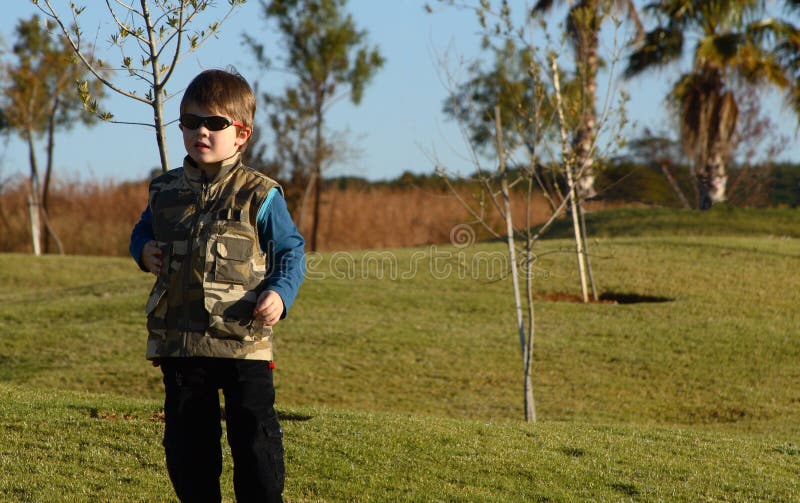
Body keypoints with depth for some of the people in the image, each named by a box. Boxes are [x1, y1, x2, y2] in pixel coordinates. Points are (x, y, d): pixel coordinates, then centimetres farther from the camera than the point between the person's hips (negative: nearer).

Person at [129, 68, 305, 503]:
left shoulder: (259, 196, -4)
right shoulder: (166, 191, 9)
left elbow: (291, 252, 0)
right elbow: (142, 233, 25)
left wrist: (280, 293, -18)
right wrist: (144, 251, 3)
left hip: (244, 341, -4)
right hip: (178, 340, 4)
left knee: (255, 439, -1)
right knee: (186, 440, 11)